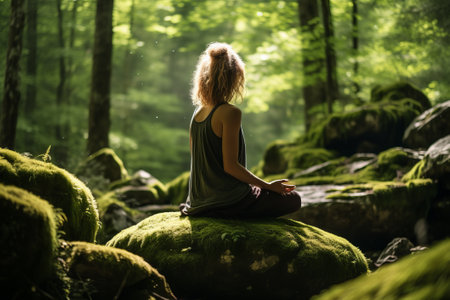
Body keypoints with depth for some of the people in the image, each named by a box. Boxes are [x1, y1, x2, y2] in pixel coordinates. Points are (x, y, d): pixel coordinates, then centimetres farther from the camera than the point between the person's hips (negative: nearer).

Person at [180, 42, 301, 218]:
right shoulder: (230, 113, -18)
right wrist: (269, 186, -9)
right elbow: (230, 166, -20)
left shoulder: (197, 113, 6)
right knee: (293, 199, 7)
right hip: (225, 201, -8)